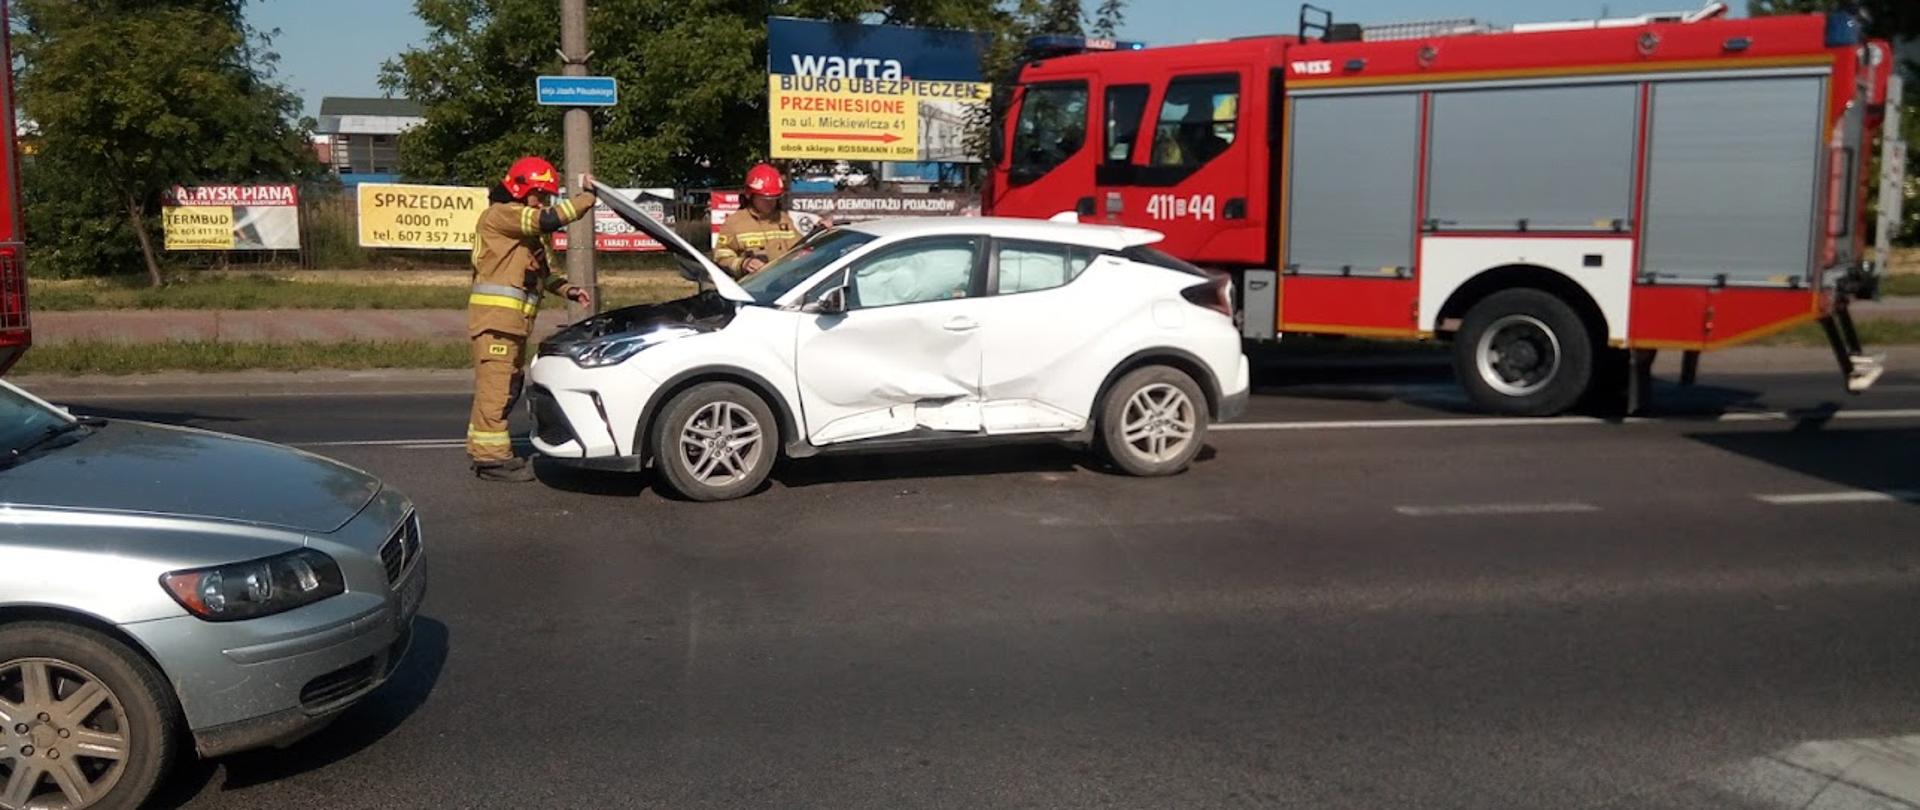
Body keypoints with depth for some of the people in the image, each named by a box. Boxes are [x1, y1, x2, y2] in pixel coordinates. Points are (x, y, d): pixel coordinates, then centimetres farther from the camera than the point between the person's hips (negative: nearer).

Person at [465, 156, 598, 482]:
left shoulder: (532, 230, 24)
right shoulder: (500, 214, -7)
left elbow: (545, 270, 28)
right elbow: (550, 220, -21)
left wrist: (568, 290, 11)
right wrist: (587, 196, -14)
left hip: (515, 318, 10)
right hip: (495, 314, -10)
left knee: (508, 385, 13)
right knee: (495, 384, -10)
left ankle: (483, 450, 21)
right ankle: (491, 457, -10)